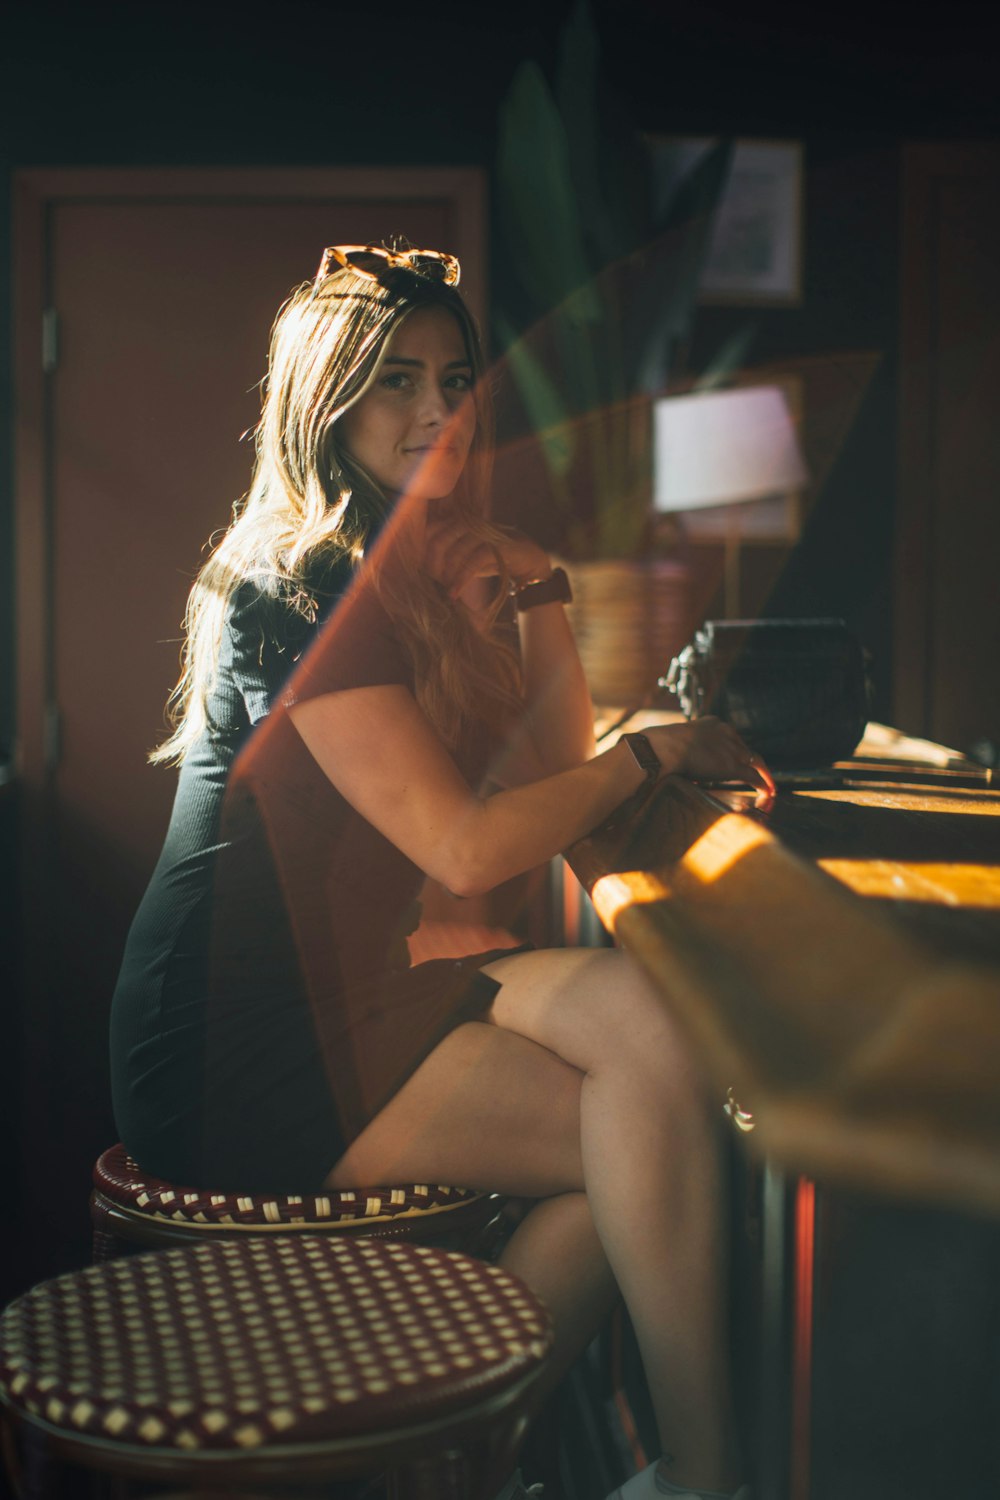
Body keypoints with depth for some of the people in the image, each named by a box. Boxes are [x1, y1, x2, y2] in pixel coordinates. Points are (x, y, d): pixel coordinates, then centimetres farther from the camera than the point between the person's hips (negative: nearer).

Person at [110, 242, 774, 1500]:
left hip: (350, 990, 8)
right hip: (236, 1051, -8)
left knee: (642, 1019, -14)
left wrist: (536, 576, 2)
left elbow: (549, 771, 10)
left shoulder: (430, 572, 12)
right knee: (648, 1123, -15)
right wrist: (656, 751, -10)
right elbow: (466, 850, -22)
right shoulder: (295, 592, -16)